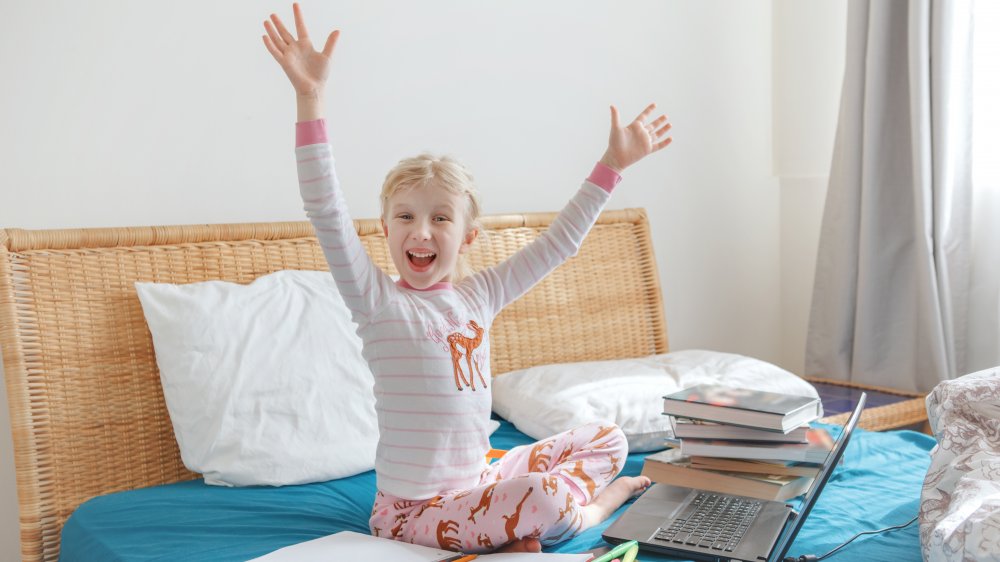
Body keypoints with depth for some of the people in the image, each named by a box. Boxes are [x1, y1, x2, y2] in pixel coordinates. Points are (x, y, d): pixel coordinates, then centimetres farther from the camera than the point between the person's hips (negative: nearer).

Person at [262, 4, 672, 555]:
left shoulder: (478, 294, 4)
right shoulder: (377, 301, -11)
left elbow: (558, 243, 10)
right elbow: (327, 214, -24)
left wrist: (613, 163, 12)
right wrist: (309, 98, -32)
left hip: (479, 482, 7)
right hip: (414, 507, -7)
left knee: (607, 437, 10)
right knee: (543, 497, -30)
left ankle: (527, 525, -4)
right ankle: (594, 502, 2)